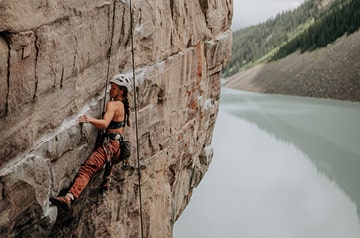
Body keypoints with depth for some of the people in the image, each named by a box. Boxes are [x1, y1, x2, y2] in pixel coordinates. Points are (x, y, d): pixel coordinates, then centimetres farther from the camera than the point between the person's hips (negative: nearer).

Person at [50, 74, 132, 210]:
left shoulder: (112, 104, -7)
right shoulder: (124, 106, 21)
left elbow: (105, 124, -26)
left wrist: (90, 120, -42)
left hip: (109, 144, -10)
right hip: (119, 145, 11)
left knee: (86, 169, -28)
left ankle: (69, 198, -46)